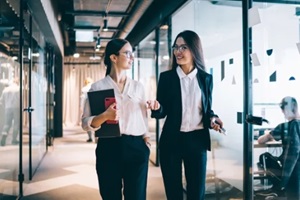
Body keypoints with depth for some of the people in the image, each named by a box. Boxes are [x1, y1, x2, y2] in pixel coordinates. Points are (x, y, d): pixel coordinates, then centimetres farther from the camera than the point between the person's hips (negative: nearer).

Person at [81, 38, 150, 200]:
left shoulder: (137, 86, 10)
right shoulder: (98, 87, 0)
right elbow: (86, 123, -4)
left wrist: (146, 139, 5)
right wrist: (105, 116, -21)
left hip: (136, 147, 2)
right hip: (109, 148, -2)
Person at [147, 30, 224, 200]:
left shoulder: (206, 78, 4)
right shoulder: (166, 77, 0)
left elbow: (207, 109, 12)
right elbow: (162, 112, 1)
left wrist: (212, 119, -9)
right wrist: (156, 107, -21)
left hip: (197, 140, 1)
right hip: (172, 140, 0)